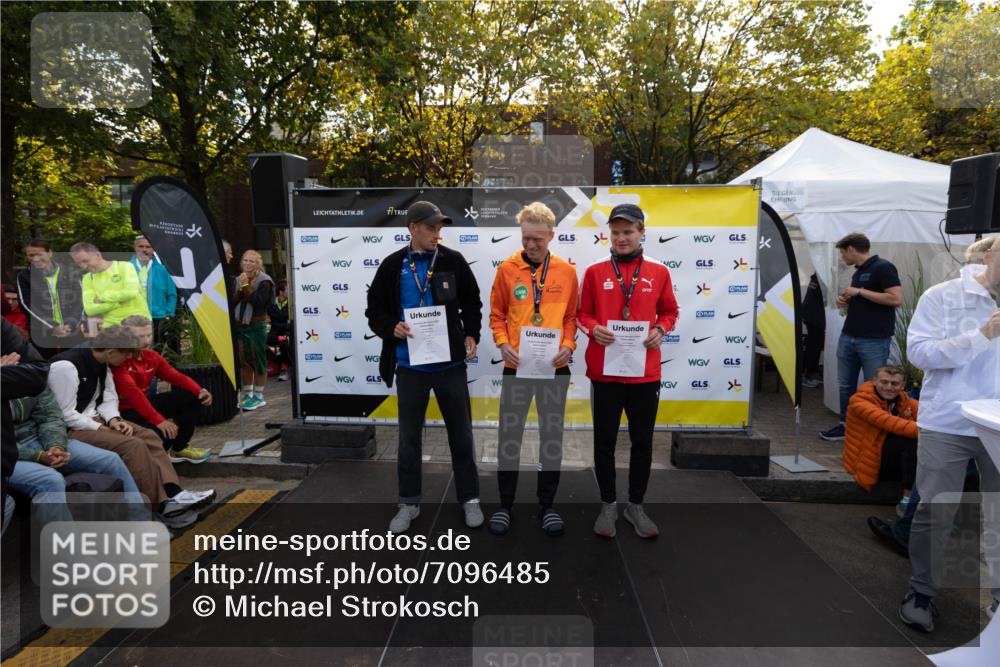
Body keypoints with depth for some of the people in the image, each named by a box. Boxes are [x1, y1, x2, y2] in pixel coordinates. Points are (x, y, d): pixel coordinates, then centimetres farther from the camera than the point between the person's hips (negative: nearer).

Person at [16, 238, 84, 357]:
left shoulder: (71, 272, 6)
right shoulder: (24, 276, 5)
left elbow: (80, 300, 2)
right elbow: (27, 305, -2)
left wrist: (71, 324, -13)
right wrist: (52, 327, -13)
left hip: (73, 331, 1)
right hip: (41, 333, 0)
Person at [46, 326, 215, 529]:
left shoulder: (100, 364, 7)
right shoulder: (66, 366, -21)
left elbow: (108, 399, 10)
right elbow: (65, 415, -22)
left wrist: (113, 419, -9)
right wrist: (101, 428, -18)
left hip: (94, 420, 9)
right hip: (70, 430, -9)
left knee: (148, 436, -9)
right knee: (132, 445, -26)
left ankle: (173, 494, -21)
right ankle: (162, 506, -20)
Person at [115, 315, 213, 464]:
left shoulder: (151, 356, 2)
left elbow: (176, 376, 2)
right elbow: (133, 394, -31)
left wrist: (200, 390, -17)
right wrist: (159, 420, -34)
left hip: (144, 403, 9)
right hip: (123, 411, -9)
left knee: (191, 397, -2)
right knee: (162, 432, -33)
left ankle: (180, 448, 10)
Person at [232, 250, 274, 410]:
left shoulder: (264, 281, -8)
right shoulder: (237, 280, 11)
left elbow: (258, 301, -19)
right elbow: (232, 302, 4)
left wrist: (246, 286, -19)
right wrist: (240, 289, -10)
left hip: (257, 326, -6)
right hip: (239, 325, 6)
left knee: (258, 360, -1)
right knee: (244, 360, 11)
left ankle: (258, 396, 6)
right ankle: (247, 394, 20)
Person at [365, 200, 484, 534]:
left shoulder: (453, 261, 0)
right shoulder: (393, 266, 0)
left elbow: (472, 304, 8)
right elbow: (374, 311, 5)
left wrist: (471, 335, -6)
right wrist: (392, 328, -15)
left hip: (450, 363, 0)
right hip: (410, 365, 1)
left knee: (461, 434, 9)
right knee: (409, 437, 11)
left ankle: (470, 498, 25)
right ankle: (409, 503, 27)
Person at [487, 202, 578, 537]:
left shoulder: (566, 271, 3)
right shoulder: (507, 269, 0)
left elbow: (571, 316, 8)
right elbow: (496, 314, 5)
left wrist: (568, 345, -8)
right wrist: (502, 343, -11)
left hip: (555, 366, 1)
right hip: (516, 365, -1)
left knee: (552, 436, 10)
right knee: (509, 436, 6)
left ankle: (547, 505, 25)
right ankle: (505, 505, 22)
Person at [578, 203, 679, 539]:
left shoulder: (659, 271, 4)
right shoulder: (595, 271, 2)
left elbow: (669, 311, 13)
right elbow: (582, 312, 7)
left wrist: (661, 329, -7)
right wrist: (593, 329, -13)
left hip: (645, 372, 1)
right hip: (604, 370, -1)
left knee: (643, 441, 10)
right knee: (604, 441, 8)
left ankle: (636, 505, 28)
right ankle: (608, 504, 25)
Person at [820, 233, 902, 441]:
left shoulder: (883, 267, -9)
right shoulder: (857, 272, 17)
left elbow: (896, 299, -19)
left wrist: (860, 292, -16)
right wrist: (846, 302, 6)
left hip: (874, 340, -9)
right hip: (848, 337, 9)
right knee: (845, 384, 13)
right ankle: (845, 425, 24)